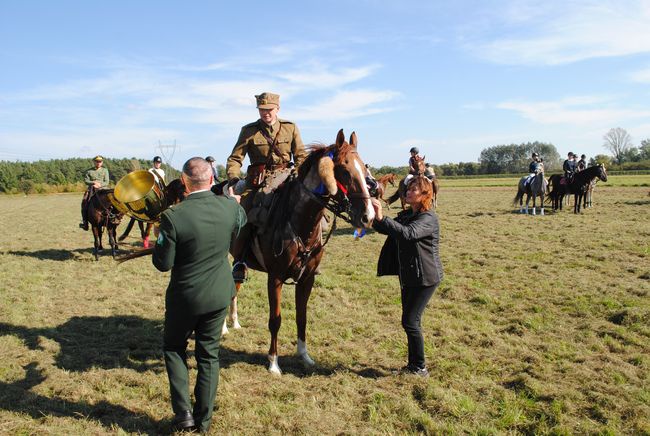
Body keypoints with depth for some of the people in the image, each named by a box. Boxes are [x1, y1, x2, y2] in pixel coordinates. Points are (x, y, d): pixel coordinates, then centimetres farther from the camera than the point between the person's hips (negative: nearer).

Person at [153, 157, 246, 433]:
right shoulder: (231, 207, -11)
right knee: (209, 354, 16)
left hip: (185, 296, -3)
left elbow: (162, 263, -15)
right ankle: (203, 419, 25)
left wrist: (160, 241, 3)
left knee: (174, 348, 21)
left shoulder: (173, 217, -23)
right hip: (219, 296, 3)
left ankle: (183, 413, 17)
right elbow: (241, 222, 14)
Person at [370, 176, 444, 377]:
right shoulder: (406, 215, 11)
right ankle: (413, 364, 28)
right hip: (408, 276, 9)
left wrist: (381, 218, -43)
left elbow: (409, 233, -36)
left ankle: (420, 368, 7)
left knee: (410, 321, -7)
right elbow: (389, 230, 12)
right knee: (410, 321, 15)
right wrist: (374, 217, -8)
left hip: (425, 277, -9)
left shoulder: (428, 218, -18)